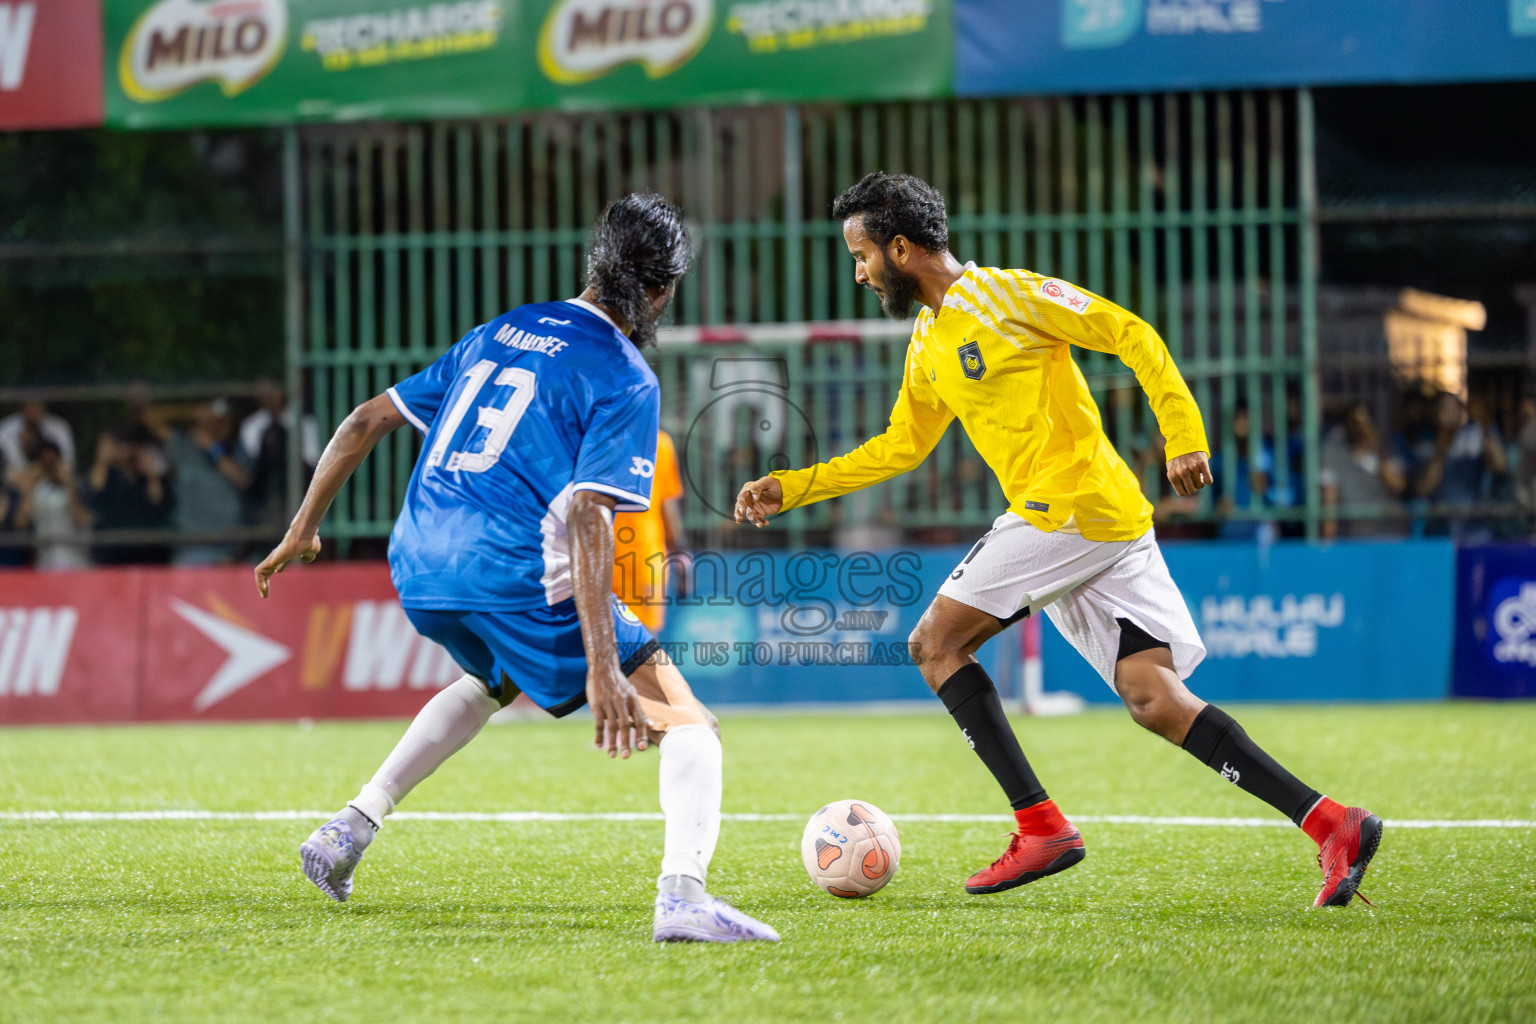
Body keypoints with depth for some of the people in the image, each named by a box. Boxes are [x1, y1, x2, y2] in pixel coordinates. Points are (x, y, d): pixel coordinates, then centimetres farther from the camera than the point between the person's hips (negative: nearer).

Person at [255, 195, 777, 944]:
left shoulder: (500, 332, 19)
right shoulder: (624, 380, -3)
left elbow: (369, 419, 20)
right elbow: (587, 515, -16)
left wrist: (304, 527, 30)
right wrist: (604, 670, -22)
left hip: (417, 573, 7)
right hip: (516, 577, -7)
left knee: (497, 680, 39)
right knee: (687, 723, -2)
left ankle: (352, 824, 27)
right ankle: (681, 891, -28)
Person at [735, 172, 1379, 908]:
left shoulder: (1005, 293, -6)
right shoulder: (927, 347, 21)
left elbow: (1132, 335, -7)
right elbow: (899, 447, 31)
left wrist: (1184, 438, -14)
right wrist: (792, 488, 26)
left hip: (1073, 508, -8)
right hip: (1114, 534, 8)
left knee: (935, 643, -3)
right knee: (1152, 699, -3)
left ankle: (1041, 828, -7)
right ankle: (1330, 824, -9)